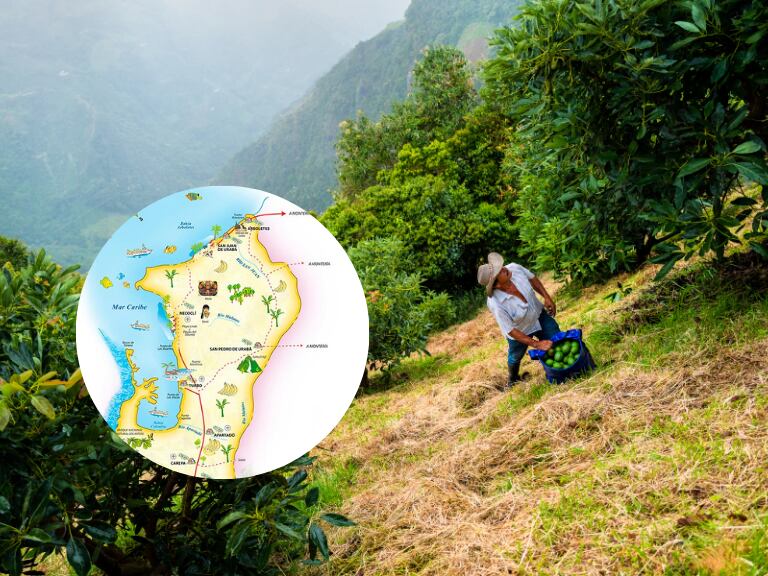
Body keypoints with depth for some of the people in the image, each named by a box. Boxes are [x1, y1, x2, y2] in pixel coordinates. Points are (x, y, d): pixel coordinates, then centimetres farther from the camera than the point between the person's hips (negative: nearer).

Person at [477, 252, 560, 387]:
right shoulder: (495, 304, -43)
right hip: (519, 332, -3)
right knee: (515, 357, 24)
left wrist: (547, 297, -11)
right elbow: (510, 331, -31)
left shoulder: (514, 268, -32)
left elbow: (532, 278, -7)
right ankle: (513, 379, 59)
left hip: (539, 314, 3)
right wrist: (536, 344, -28)